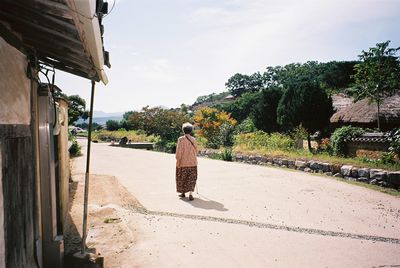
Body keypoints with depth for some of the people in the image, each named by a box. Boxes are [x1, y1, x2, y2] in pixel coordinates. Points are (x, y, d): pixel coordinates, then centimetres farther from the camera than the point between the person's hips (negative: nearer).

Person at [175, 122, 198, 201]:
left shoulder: (181, 139, -11)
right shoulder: (193, 140, -1)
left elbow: (179, 151, -11)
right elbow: (196, 151, 6)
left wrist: (178, 161, -3)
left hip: (183, 162, -2)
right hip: (192, 162, 2)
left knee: (182, 178, 14)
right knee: (191, 178, 6)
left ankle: (183, 192, 25)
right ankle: (190, 194, -7)